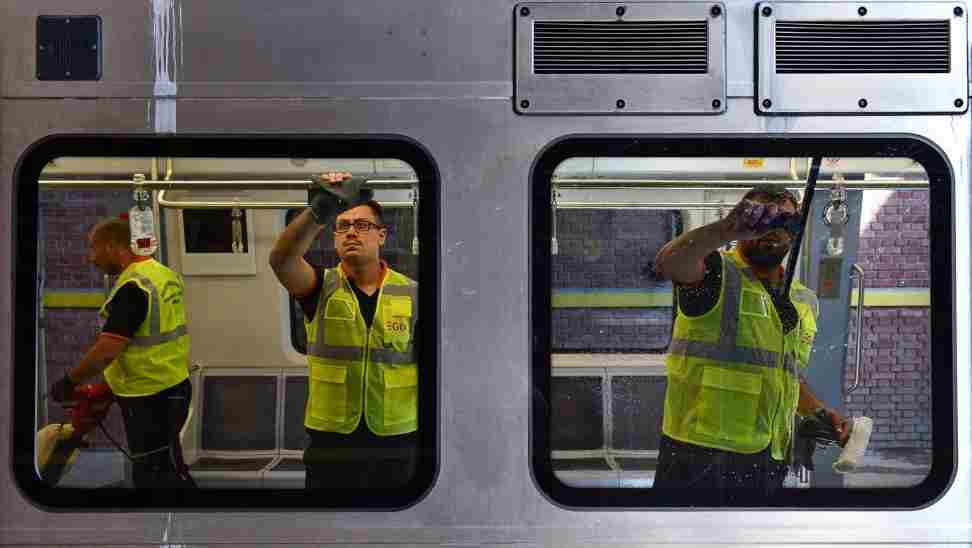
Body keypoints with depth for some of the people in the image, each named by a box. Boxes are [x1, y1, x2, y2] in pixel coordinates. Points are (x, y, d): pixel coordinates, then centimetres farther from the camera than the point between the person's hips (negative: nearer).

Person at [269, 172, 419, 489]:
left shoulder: (411, 294, 1)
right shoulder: (322, 288, -1)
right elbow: (281, 260, -22)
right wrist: (320, 210, -39)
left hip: (395, 444, 1)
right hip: (331, 442, 0)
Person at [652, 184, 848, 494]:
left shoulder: (804, 301, 18)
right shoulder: (718, 273, -4)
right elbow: (668, 264, -29)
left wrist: (818, 411, 13)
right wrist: (727, 229, -44)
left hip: (769, 460, 7)